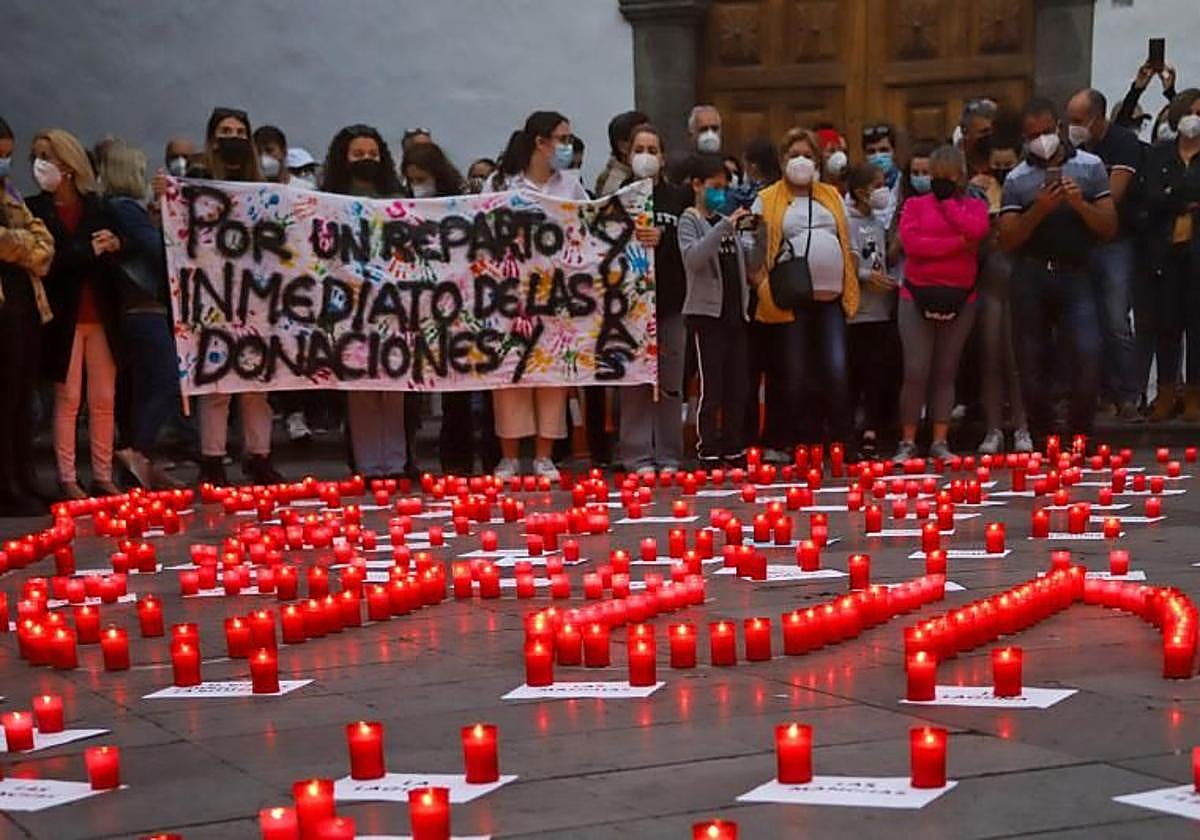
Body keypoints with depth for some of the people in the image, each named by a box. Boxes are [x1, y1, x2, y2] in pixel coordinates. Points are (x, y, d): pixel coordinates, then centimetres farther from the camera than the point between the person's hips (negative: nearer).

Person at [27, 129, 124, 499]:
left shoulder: (97, 208, 8)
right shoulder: (35, 211, -1)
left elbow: (116, 257, 9)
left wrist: (115, 246, -12)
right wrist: (89, 251, -14)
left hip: (101, 315, 3)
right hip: (64, 315, -3)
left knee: (104, 400, 4)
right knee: (67, 400, -1)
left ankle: (103, 476, 12)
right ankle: (67, 479, 5)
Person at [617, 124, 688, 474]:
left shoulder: (680, 198, 10)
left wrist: (662, 240, -12)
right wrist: (631, 239, -18)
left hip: (671, 301, 1)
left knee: (670, 383, 2)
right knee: (635, 380, -2)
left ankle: (669, 455, 9)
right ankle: (637, 455, 3)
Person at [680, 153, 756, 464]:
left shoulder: (726, 221, 16)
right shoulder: (690, 220, -2)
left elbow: (750, 266, 19)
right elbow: (692, 258, -22)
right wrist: (725, 226, -25)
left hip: (735, 312, 6)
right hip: (707, 312, -6)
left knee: (737, 386, 8)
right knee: (710, 387, -6)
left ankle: (734, 449, 15)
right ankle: (708, 453, -2)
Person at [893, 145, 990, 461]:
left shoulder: (975, 205, 10)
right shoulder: (915, 205, 6)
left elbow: (976, 230, -13)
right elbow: (911, 243, -11)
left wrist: (947, 200, -4)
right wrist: (958, 242, -10)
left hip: (959, 298, 2)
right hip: (918, 296, -2)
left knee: (946, 372, 5)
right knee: (916, 372, -6)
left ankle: (940, 441, 8)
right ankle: (907, 442, 1)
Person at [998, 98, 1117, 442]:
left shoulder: (1090, 166, 7)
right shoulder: (1016, 179, 7)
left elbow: (1109, 228, 4)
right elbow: (1007, 240, 0)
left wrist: (1080, 204, -12)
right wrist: (1039, 210, -13)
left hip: (1074, 273, -1)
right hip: (1030, 275, 1)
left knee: (1088, 351, -16)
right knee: (1031, 361, 3)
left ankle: (1080, 435, 1)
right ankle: (1040, 437, 18)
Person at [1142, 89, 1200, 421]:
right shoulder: (1159, 155, 10)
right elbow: (1152, 198, -3)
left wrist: (1173, 195, -9)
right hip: (1166, 249, 2)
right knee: (1166, 320, 2)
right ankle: (1166, 391, 9)